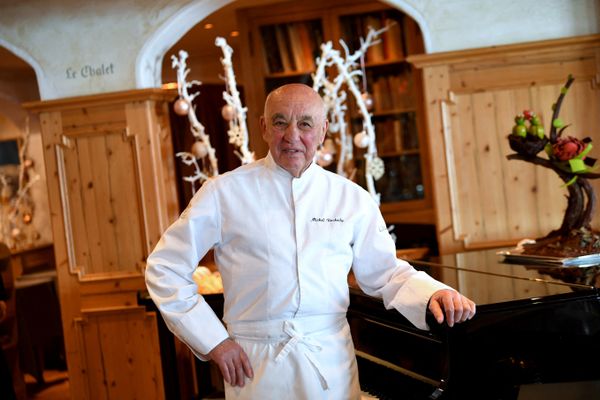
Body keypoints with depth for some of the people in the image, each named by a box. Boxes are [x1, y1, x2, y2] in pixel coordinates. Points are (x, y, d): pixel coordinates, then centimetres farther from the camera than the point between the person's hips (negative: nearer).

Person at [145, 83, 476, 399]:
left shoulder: (351, 198, 4)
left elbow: (385, 273, 9)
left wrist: (432, 294, -11)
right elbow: (165, 269, 0)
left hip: (331, 363, 2)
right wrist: (213, 341, -6)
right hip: (256, 366, -2)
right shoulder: (224, 192, -4)